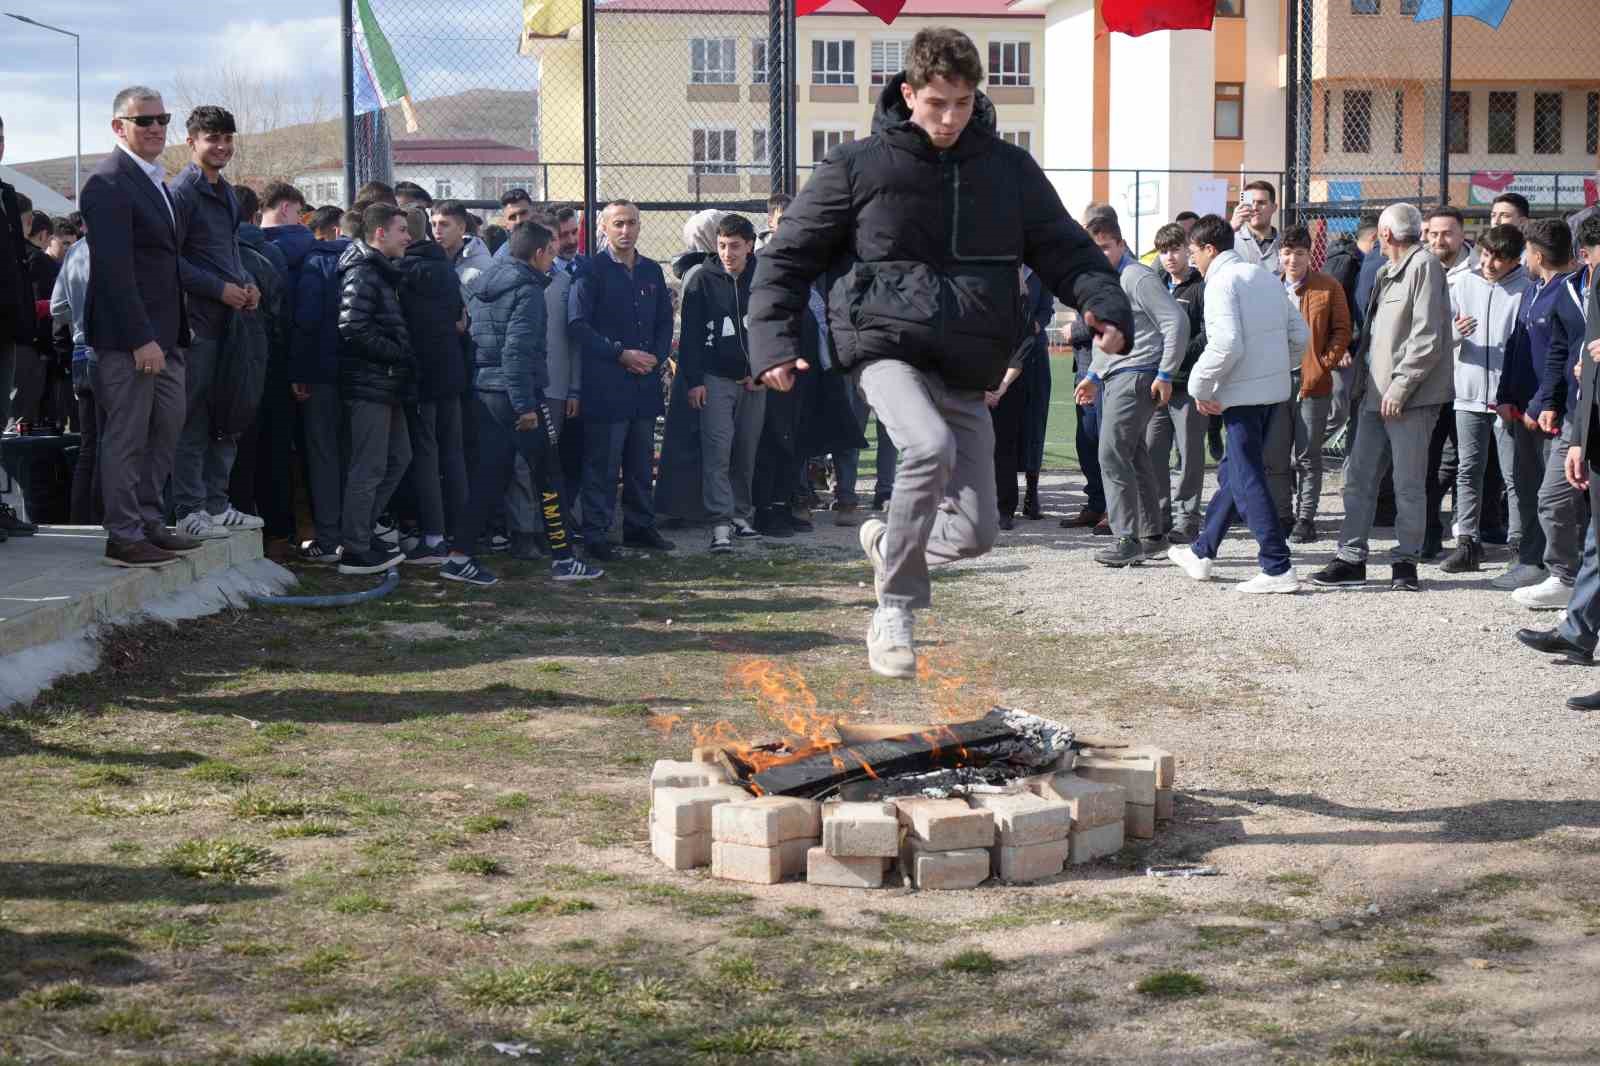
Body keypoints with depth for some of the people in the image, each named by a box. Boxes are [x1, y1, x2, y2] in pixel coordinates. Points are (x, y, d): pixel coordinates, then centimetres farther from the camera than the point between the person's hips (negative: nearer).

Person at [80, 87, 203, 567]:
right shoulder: (109, 184, -13)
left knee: (167, 427, 13)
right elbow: (114, 269, -19)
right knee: (127, 436, -3)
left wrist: (172, 333, 15)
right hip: (127, 335, -9)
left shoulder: (155, 181, 18)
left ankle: (149, 521, 22)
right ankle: (123, 536, 3)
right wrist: (141, 338, -22)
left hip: (163, 334, 9)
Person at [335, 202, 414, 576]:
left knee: (399, 457, 17)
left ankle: (358, 532, 24)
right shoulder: (362, 273, -15)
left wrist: (401, 357, 8)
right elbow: (354, 329, -24)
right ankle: (354, 551, 2)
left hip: (387, 384, 10)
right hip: (369, 383, -10)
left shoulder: (383, 273, 18)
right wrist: (399, 355, -17)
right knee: (369, 467, -5)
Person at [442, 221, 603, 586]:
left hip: (485, 391, 8)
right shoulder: (527, 290, -12)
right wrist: (525, 405, -20)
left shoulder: (485, 286, 14)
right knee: (548, 475, 1)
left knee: (490, 475, 10)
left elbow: (473, 337, 16)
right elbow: (517, 351, -20)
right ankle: (563, 558, 6)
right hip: (518, 392, -8)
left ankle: (460, 556, 5)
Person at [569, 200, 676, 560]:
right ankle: (596, 534, 1)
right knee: (602, 463, -4)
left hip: (646, 380, 6)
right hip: (605, 384, -6)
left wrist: (656, 356, 0)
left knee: (641, 461, 12)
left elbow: (665, 321, 19)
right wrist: (621, 354, -15)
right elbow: (578, 324, -10)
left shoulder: (652, 271, 15)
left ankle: (639, 526, 22)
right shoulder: (592, 271, -3)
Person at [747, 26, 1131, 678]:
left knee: (975, 531, 0)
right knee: (930, 446, -34)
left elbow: (1064, 248, 8)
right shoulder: (858, 167, 0)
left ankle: (888, 542, 35)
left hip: (965, 370, 4)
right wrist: (774, 342, -10)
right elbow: (789, 255, 4)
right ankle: (894, 612, -17)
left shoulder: (1009, 171, 8)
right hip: (886, 347, -4)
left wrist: (1106, 306, -13)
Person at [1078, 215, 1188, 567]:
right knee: (1134, 457, 13)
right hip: (1115, 378, 10)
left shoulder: (1138, 278, -13)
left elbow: (1177, 321, -16)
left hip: (1135, 377, -10)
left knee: (1112, 456, -14)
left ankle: (1127, 540, -13)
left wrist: (1164, 375, -16)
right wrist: (1094, 374, 25)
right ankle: (1153, 536, 20)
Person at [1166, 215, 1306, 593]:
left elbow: (1227, 343, -23)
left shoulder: (1221, 282, -12)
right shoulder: (1264, 277, 15)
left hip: (1243, 393, -9)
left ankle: (1277, 569, -9)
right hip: (1274, 390, 9)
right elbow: (1300, 335, 15)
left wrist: (1201, 386, -12)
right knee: (1233, 472, 18)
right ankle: (1201, 554, 30)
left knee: (1248, 480, -5)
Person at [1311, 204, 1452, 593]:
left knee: (1408, 484, -1)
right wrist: (1361, 381, 17)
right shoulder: (1386, 272, 20)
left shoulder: (1424, 266, -9)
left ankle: (1406, 561, 7)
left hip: (1409, 398, -9)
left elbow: (1427, 338, -16)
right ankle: (1351, 559, 12)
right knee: (1358, 477, 7)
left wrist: (1400, 386, -19)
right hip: (1376, 393, 9)